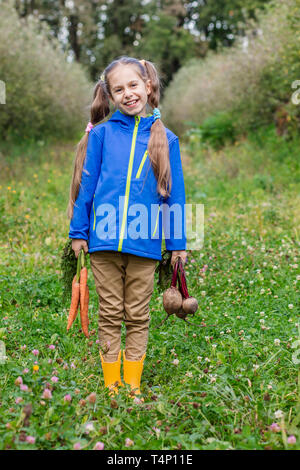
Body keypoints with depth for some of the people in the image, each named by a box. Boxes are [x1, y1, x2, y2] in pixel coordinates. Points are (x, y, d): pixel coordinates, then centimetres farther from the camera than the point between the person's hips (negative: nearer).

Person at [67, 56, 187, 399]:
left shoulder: (165, 138, 5)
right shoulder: (101, 133, 3)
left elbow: (175, 193, 7)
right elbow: (87, 184, 6)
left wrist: (178, 242, 5)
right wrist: (78, 231, 4)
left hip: (145, 243, 0)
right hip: (104, 240, 0)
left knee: (138, 316, 9)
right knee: (110, 315, 9)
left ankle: (133, 385, 21)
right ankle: (111, 385, 21)